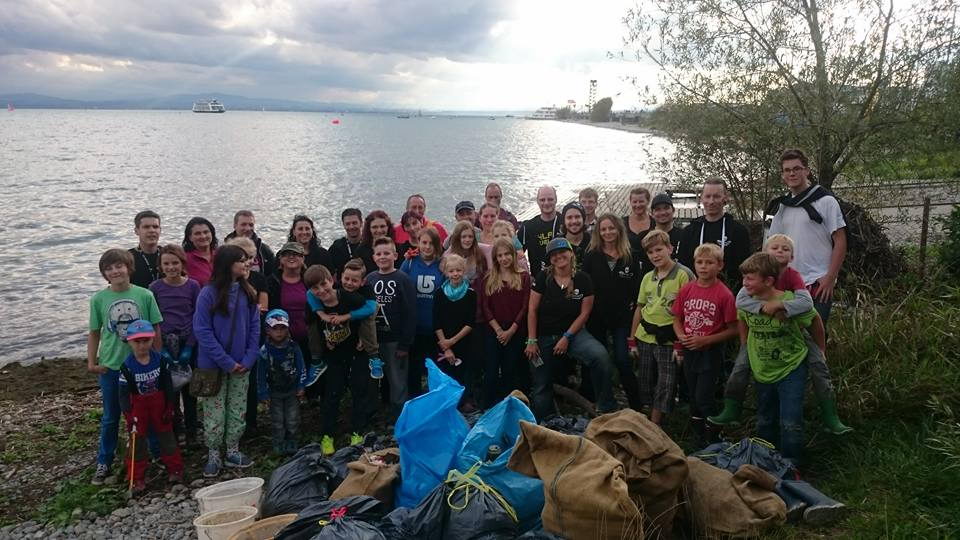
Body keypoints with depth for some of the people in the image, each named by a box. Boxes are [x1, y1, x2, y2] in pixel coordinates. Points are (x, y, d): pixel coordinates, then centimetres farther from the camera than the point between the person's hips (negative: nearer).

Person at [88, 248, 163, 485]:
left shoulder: (144, 295, -8)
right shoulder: (99, 299, -5)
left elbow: (155, 330, -2)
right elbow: (94, 333, 4)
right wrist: (91, 362, 1)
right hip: (110, 366, 1)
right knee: (110, 418, 14)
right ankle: (104, 463, 28)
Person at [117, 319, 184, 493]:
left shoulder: (159, 360, -11)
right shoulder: (127, 366, -17)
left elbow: (168, 385, -1)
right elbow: (123, 393, -13)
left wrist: (169, 407, -2)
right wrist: (129, 415, -20)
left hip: (159, 403, 2)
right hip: (137, 405, -1)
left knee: (167, 436, 8)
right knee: (137, 441, 4)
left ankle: (174, 469, 21)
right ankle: (138, 478, 14)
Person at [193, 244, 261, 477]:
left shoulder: (247, 293, 2)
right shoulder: (209, 293, -13)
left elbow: (255, 327, 4)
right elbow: (202, 331, -14)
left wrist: (248, 359, -7)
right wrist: (226, 362, -16)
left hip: (241, 365, 5)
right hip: (214, 365, -4)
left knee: (238, 412, 13)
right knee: (215, 413, 5)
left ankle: (233, 452, 28)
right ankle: (213, 456, 20)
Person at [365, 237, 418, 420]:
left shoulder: (403, 279, -8)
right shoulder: (370, 279, 5)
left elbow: (410, 313, -10)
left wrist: (405, 343, -13)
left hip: (396, 340, -4)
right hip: (373, 338, 4)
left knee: (397, 382, 5)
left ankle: (398, 416, 19)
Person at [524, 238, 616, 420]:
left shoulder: (583, 279, -7)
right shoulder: (543, 277, -7)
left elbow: (584, 313, -5)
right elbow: (532, 310, -5)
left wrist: (567, 337, -11)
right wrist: (532, 341, -8)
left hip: (573, 332, -1)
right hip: (544, 336, 1)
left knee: (601, 356, -28)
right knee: (541, 385, 7)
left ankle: (607, 410, -15)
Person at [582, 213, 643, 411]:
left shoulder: (630, 257, 3)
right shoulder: (591, 257, 1)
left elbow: (637, 287, 5)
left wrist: (632, 305, -4)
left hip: (622, 318, -1)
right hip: (596, 317, 1)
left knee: (623, 361, -5)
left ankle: (636, 405, 7)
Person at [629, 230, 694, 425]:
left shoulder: (683, 274, -10)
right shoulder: (647, 278, 10)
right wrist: (632, 340, 11)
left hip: (668, 339, -6)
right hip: (645, 337, 6)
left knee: (665, 385, -1)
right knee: (647, 382, 14)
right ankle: (651, 421, 28)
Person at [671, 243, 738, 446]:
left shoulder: (724, 294, -14)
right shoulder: (686, 290, 0)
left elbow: (733, 329, -11)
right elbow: (677, 319, 9)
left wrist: (705, 340, -19)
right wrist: (681, 336, -10)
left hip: (711, 352, -5)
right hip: (689, 350, 6)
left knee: (703, 399, -7)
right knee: (693, 397, 17)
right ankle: (698, 437, 32)